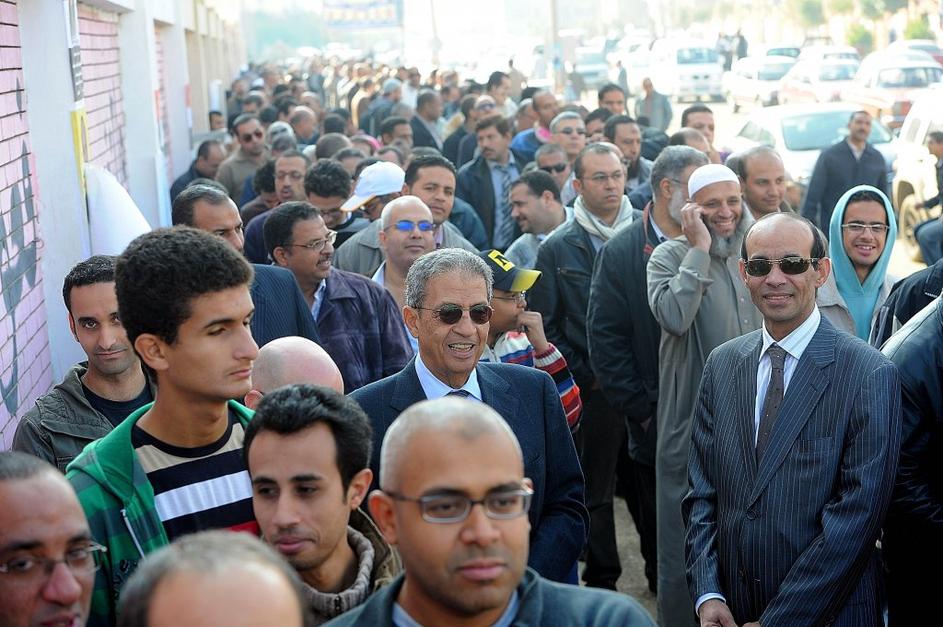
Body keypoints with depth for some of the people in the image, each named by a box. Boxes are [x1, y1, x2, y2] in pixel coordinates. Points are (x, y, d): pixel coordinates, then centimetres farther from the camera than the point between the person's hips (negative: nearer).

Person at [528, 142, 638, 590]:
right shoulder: (557, 249, 4)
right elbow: (543, 327, 4)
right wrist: (585, 375, -3)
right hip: (594, 389, 0)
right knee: (597, 489, 8)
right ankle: (602, 581, 20)